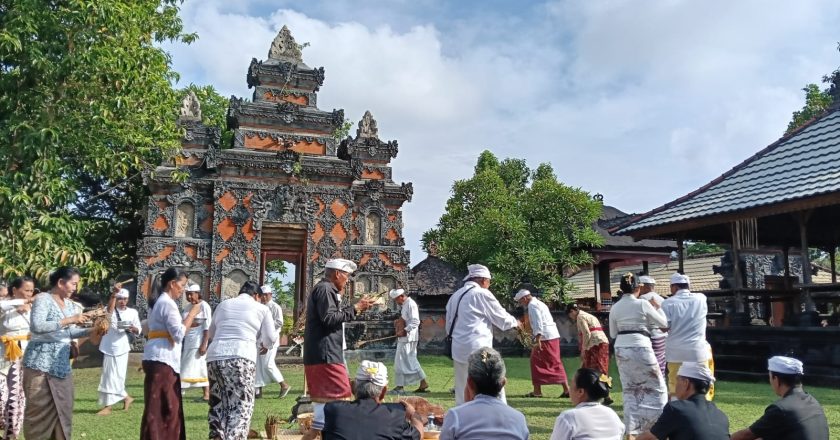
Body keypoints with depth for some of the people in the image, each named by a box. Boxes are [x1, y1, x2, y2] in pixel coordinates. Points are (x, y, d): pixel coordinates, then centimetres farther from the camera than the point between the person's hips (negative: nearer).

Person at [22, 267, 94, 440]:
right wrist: (68, 320, -25)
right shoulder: (43, 299, -9)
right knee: (40, 410, -2)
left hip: (62, 365, 7)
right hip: (41, 364, -7)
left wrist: (90, 331, 1)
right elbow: (36, 327, -22)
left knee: (63, 409, 7)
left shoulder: (68, 304, 13)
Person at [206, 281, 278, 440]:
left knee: (217, 404, 13)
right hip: (241, 357, -5)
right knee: (241, 406, -2)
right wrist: (260, 341, 31)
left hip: (215, 356, 5)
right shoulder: (261, 308, 10)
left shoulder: (222, 305, 22)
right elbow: (270, 339, 9)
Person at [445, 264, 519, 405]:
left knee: (462, 393, 11)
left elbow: (449, 325, 16)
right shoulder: (482, 293, -6)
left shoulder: (455, 295, 13)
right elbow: (502, 319, 1)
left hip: (459, 350, 7)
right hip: (477, 349, -7)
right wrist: (515, 322, 19)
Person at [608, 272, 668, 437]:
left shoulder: (615, 307, 5)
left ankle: (631, 431, 13)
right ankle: (650, 426, 2)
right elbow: (663, 323, 2)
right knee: (656, 388, 9)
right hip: (640, 348, -5)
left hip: (621, 349, 5)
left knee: (630, 391, 13)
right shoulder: (642, 304, -8)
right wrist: (658, 307, 17)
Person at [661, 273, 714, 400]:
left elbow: (664, 327, -7)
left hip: (676, 352, -1)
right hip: (698, 351, 1)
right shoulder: (701, 298, 2)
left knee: (675, 388, 8)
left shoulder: (668, 303, -6)